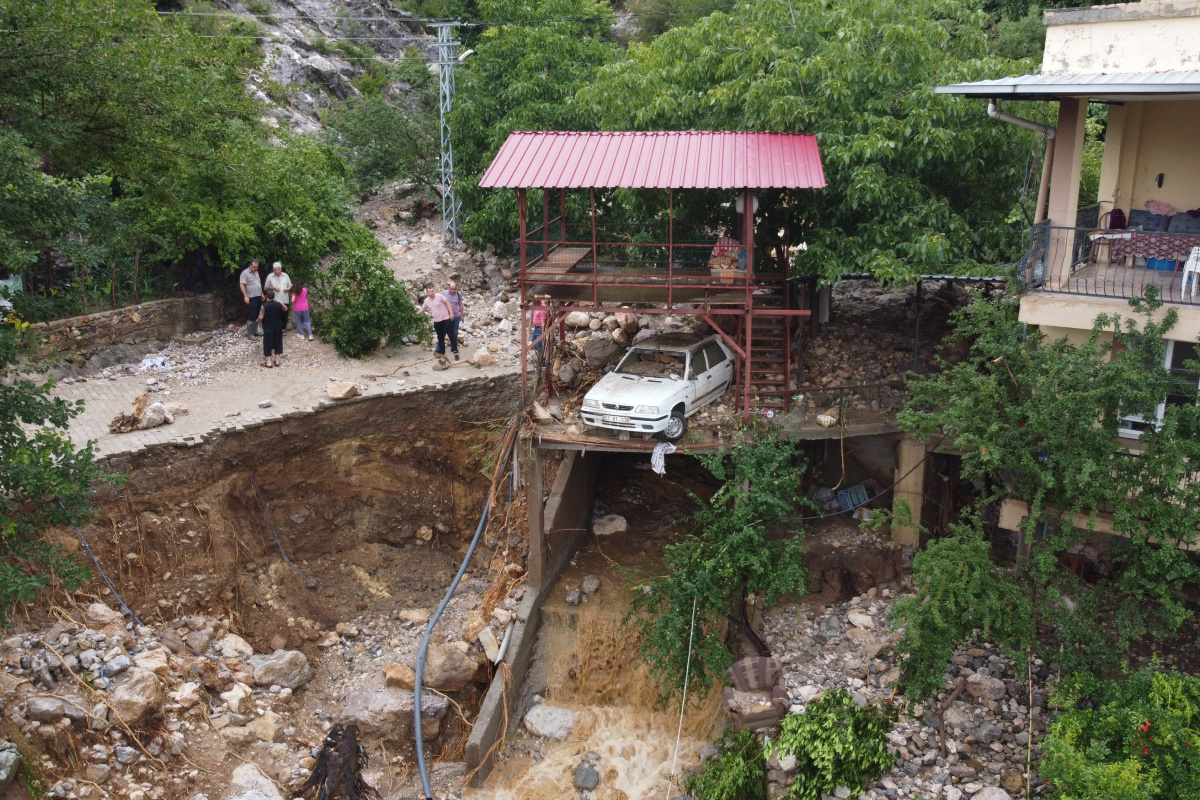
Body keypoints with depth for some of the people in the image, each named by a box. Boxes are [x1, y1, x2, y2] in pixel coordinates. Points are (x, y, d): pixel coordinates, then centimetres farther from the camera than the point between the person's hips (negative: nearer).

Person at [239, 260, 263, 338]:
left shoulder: (256, 272, 14)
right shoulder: (245, 273, -11)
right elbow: (242, 285, -17)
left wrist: (262, 293, 19)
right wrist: (245, 296, -23)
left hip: (258, 297, 8)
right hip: (251, 298, -8)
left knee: (257, 315, 12)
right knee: (251, 316, -7)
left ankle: (255, 331, 22)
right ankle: (249, 333, -2)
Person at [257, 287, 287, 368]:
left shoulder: (264, 306, -15)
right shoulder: (278, 304, -2)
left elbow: (260, 317, -18)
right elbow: (286, 309, 17)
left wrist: (259, 320, 3)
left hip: (268, 329, -4)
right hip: (278, 328, 4)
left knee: (267, 345, 4)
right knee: (277, 344, 14)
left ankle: (268, 362, 6)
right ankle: (277, 361, 19)